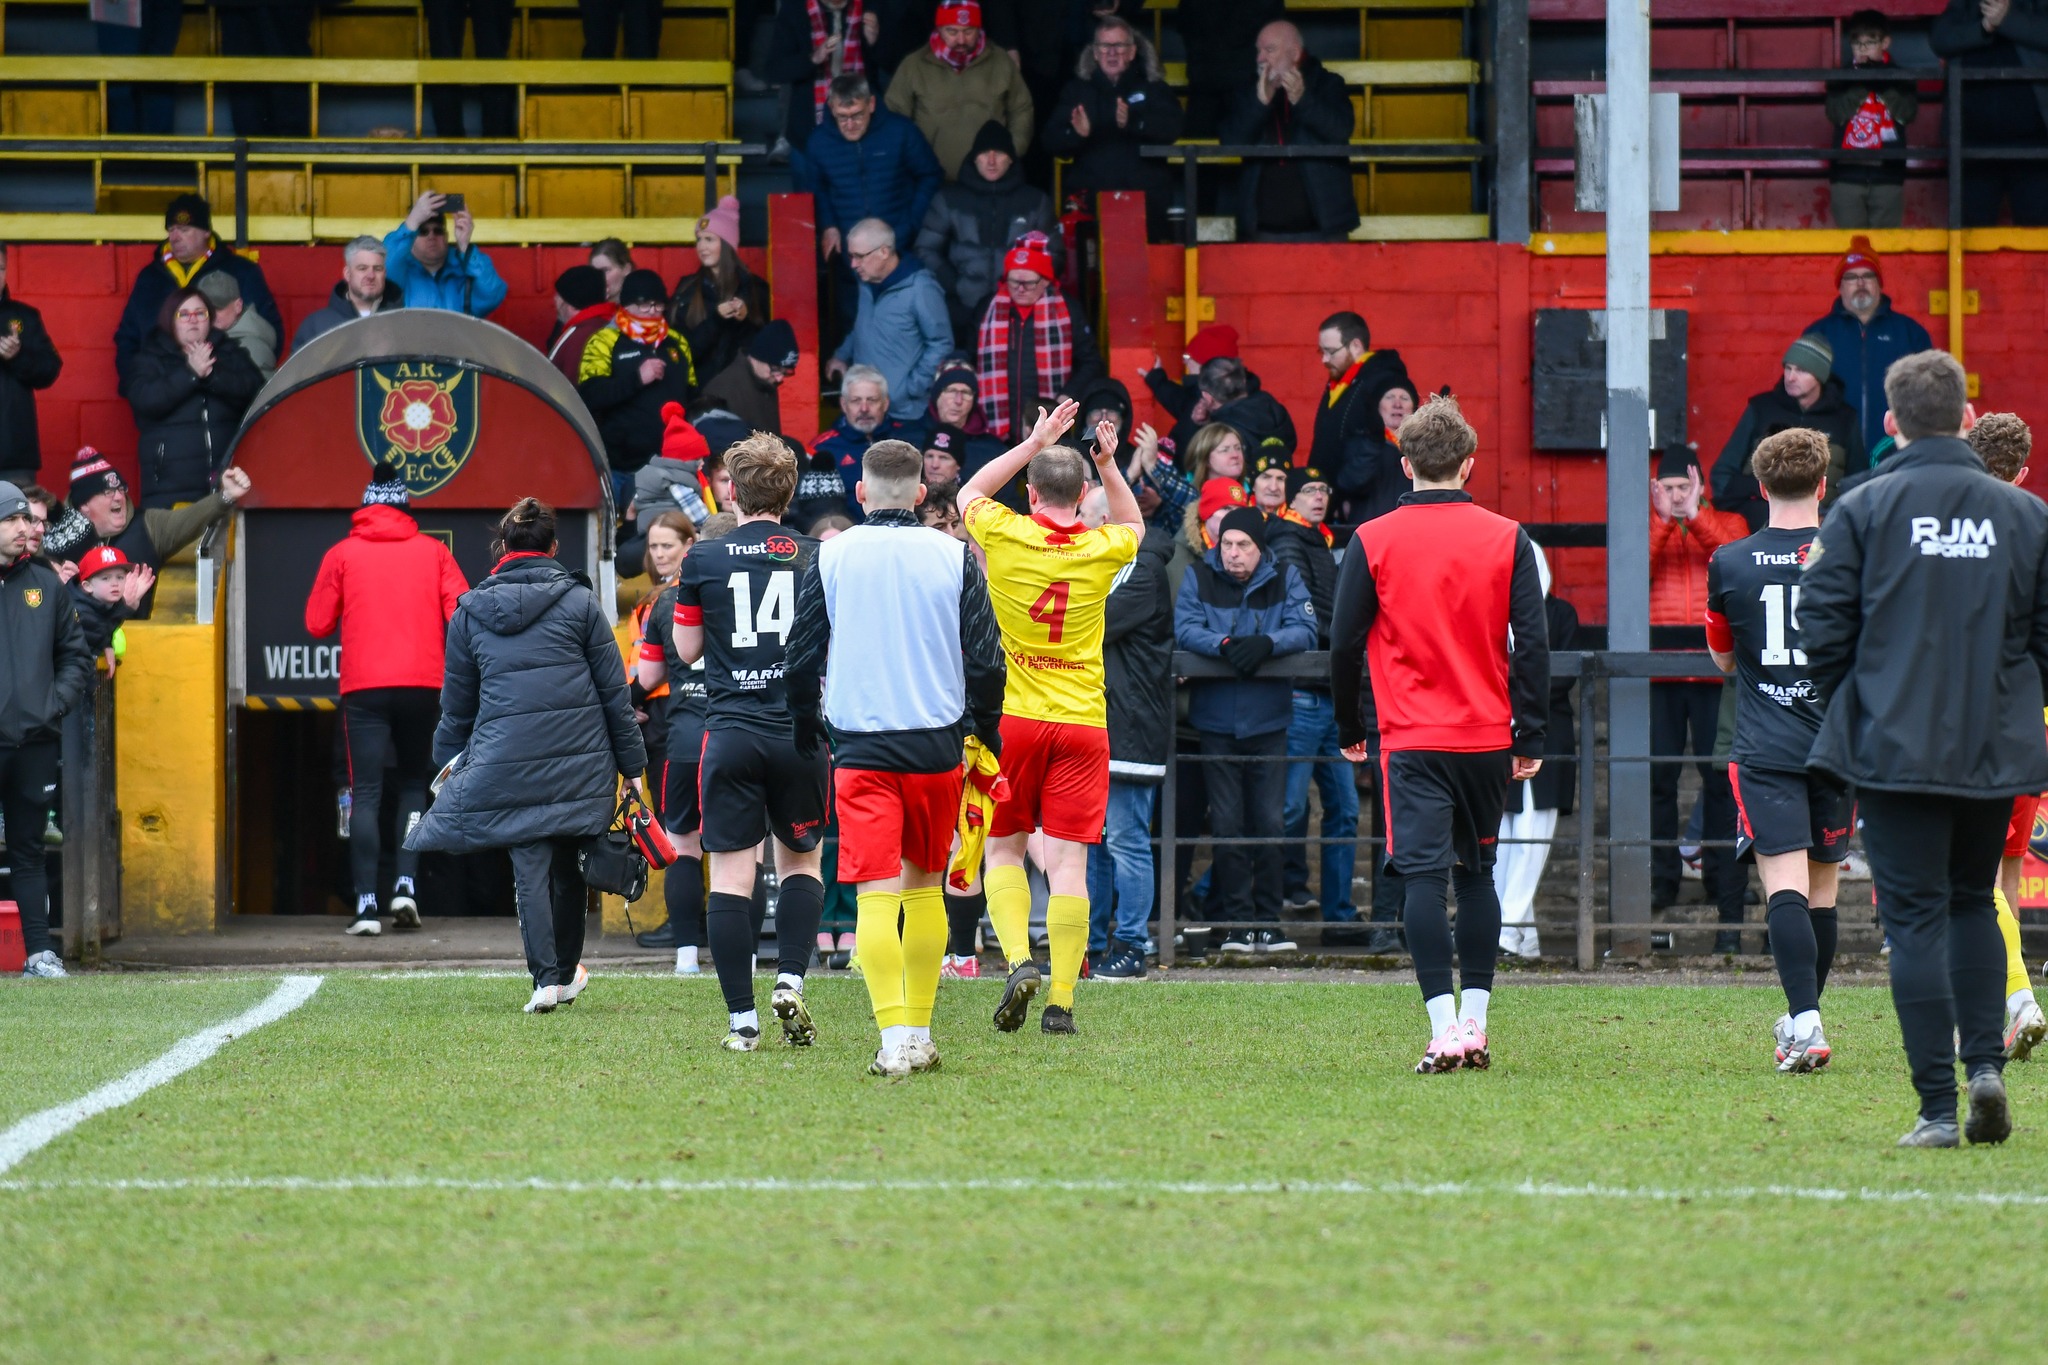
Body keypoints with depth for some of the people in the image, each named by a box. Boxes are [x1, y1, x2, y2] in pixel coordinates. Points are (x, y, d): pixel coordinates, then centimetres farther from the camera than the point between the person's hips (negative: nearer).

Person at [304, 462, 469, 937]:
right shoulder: (432, 552, 8)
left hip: (363, 688, -1)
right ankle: (406, 884, 1)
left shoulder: (342, 555, 6)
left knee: (366, 794, -3)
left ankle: (366, 903, -12)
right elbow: (462, 613, 0)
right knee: (414, 784, 16)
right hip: (422, 684, 1)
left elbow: (318, 623, 6)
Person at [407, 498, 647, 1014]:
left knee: (529, 869, 0)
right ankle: (567, 971, 23)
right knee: (568, 864, 13)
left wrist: (449, 758, 30)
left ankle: (547, 977, -9)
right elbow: (614, 691, 3)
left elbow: (457, 704, 15)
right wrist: (632, 764, 9)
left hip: (506, 764, 0)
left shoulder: (470, 611, 8)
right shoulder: (578, 601, 3)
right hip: (579, 759, 0)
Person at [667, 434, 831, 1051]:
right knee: (800, 861, 19)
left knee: (730, 877, 1)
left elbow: (686, 648, 8)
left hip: (731, 734, -1)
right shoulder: (816, 559, 2)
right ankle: (790, 982, 1)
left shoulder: (703, 562, -1)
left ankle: (742, 1019, -3)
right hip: (800, 733, 1)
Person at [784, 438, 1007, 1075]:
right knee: (924, 886, 17)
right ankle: (920, 1033, 20)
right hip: (937, 743, 2)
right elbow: (985, 660, 1)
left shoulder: (830, 556, 0)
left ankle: (894, 1038, -19)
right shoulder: (954, 557, 1)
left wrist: (807, 735, 17)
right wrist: (988, 733, 15)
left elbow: (800, 658, 3)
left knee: (876, 893, -6)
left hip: (859, 745, -2)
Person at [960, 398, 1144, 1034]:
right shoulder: (1101, 549, -1)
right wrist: (1110, 467, 13)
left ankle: (1018, 960, -11)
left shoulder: (1006, 535, -6)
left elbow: (969, 494, 18)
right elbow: (1132, 523, 26)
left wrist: (1033, 443, 15)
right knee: (1067, 861, -2)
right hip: (1082, 721, 1)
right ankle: (1061, 1000, -7)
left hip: (1013, 717, -1)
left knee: (1004, 849, 11)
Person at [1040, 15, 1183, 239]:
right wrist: (1076, 134, -20)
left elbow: (1172, 128, -8)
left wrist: (1132, 122, -27)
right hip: (1091, 199, 0)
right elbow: (1050, 141, 4)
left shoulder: (1153, 88, 10)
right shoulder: (1077, 90, 13)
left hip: (1145, 199, 0)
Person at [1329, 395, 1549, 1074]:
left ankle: (1444, 1027, -16)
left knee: (1423, 876, -5)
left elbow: (1345, 642, 1)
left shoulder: (1373, 541, -3)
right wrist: (1530, 738, 5)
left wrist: (1349, 729, 15)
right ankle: (1475, 1022, 15)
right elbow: (1532, 643, -1)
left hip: (1412, 738, -2)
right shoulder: (1506, 539, 0)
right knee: (1476, 874, 16)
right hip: (1488, 736, 2)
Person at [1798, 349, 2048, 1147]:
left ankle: (1938, 1106, -5)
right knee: (1971, 902, 21)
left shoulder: (1861, 511, -5)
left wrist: (1852, 710, 9)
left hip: (1894, 749, -3)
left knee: (1915, 917, 0)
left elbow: (1821, 627, -7)